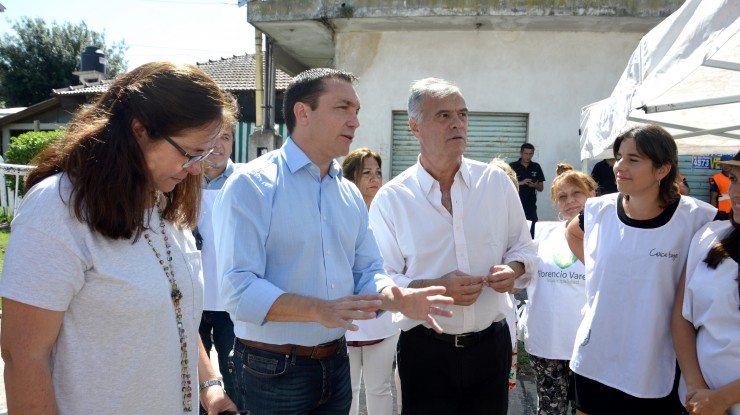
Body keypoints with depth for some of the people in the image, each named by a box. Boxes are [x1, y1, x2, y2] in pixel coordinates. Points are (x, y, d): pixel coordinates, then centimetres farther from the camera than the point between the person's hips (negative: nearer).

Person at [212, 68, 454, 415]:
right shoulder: (251, 185, -14)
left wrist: (400, 299, -12)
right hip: (272, 371, -6)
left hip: (336, 363, 6)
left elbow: (367, 272, 8)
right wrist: (319, 310, -32)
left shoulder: (350, 193, 7)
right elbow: (238, 289, -22)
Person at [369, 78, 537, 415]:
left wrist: (513, 269, -12)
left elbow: (524, 248, 10)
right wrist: (436, 288, -23)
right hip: (425, 350, -2)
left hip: (491, 344, 3)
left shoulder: (496, 181, 0)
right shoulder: (391, 198, -8)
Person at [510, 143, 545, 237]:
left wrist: (535, 185, -10)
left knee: (531, 235, -2)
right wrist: (521, 183, -15)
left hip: (531, 207, 2)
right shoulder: (512, 166, 1)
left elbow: (541, 188, 13)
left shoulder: (536, 167, 9)